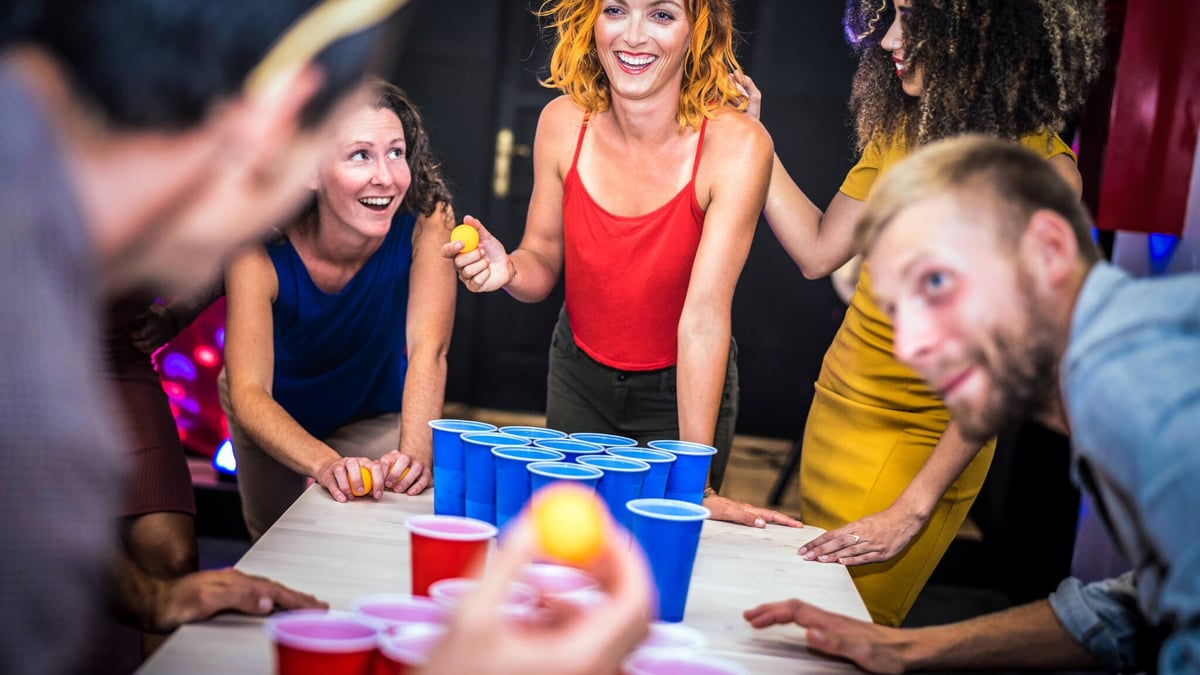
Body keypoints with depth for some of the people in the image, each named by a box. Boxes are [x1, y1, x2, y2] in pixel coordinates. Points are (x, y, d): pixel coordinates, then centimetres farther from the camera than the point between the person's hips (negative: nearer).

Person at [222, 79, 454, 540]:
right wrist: (326, 464, -60)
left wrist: (415, 454, -56)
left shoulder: (427, 218, -32)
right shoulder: (261, 248, -35)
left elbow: (429, 349, -38)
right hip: (273, 414, 0)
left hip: (375, 415, 0)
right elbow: (248, 392, -41)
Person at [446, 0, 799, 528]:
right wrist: (509, 270, -28)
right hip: (578, 378, 3)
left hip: (683, 390, -3)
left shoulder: (735, 144, -26)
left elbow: (705, 316, -29)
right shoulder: (564, 122, -14)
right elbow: (544, 260, -3)